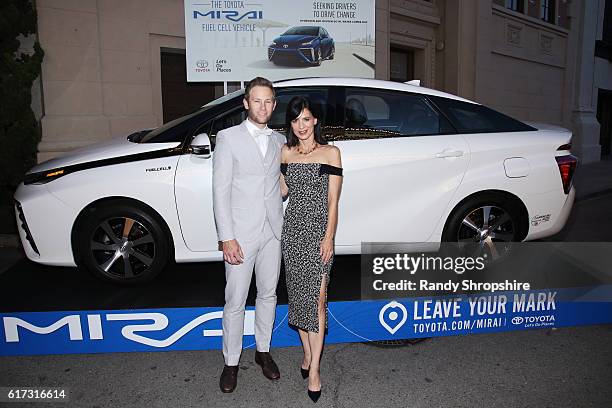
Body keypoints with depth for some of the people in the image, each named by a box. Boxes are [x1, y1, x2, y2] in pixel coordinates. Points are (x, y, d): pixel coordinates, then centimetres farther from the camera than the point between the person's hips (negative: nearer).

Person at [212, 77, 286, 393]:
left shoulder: (279, 140, 9)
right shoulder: (228, 138, -5)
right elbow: (220, 190, -10)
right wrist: (227, 238, -15)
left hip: (273, 231, 5)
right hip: (241, 233, -4)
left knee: (268, 294, 16)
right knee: (235, 302, 4)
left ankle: (263, 351, 35)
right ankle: (231, 362, 22)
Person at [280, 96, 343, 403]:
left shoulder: (331, 153, -2)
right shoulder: (286, 152, 9)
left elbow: (333, 201, -5)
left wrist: (329, 238, -11)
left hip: (318, 230, -4)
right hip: (292, 228, 4)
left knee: (316, 297, -8)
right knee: (298, 293, 10)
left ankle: (314, 369, 0)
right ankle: (307, 352, 27)